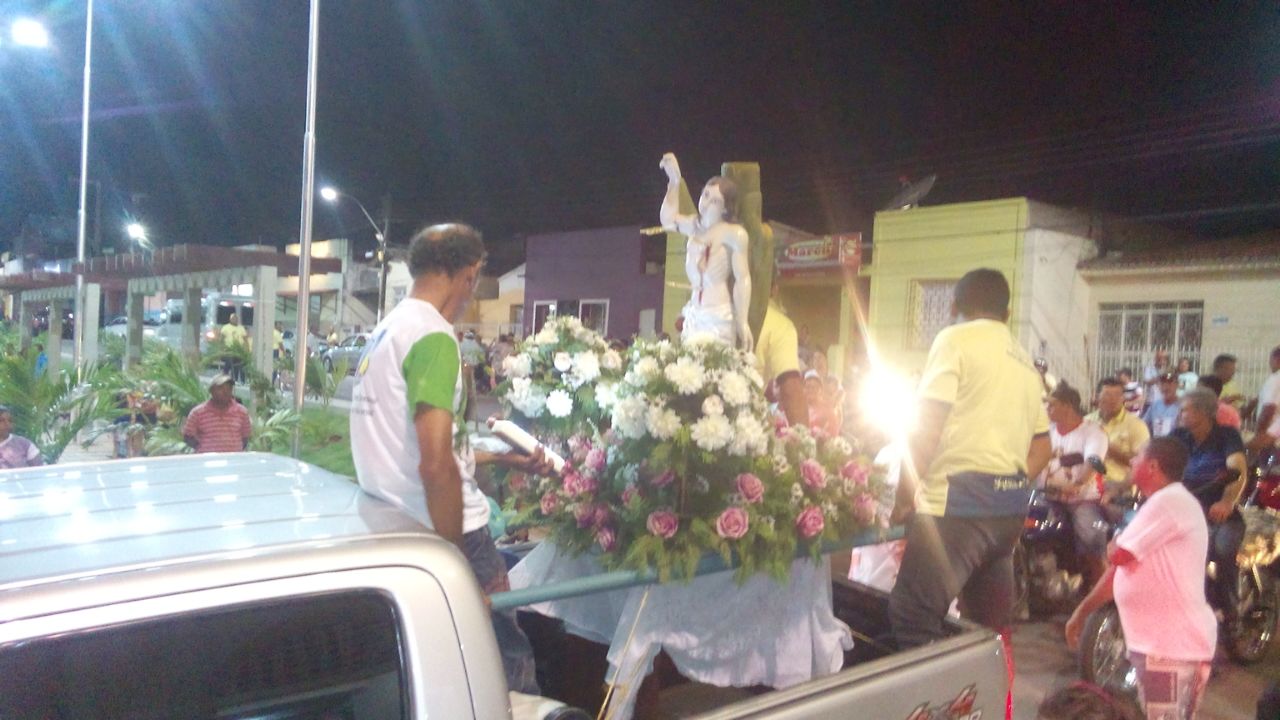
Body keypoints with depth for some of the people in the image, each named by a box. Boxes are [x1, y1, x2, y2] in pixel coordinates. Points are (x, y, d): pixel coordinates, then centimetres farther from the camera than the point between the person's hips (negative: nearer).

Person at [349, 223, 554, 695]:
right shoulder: (433, 337, -17)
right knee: (508, 661, 1)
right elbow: (436, 466, -25)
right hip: (445, 534, -10)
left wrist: (501, 458, 26)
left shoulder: (386, 332, 13)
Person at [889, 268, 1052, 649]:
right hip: (1010, 506, 9)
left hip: (960, 499, -9)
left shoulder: (956, 339, -2)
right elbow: (1042, 446, 22)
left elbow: (929, 423, -10)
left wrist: (905, 487, -3)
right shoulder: (1025, 362, 21)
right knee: (989, 625, 13)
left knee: (912, 617, -11)